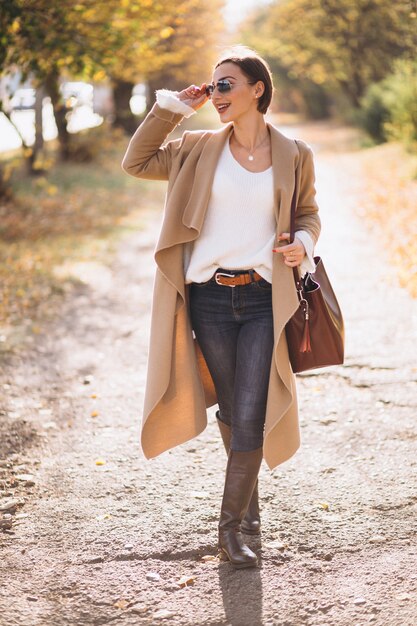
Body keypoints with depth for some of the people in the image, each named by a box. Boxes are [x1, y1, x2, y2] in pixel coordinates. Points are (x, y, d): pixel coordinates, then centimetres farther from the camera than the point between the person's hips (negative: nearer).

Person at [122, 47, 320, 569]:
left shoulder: (293, 155, 3)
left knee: (250, 417, -8)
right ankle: (248, 498, 36)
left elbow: (308, 213, 16)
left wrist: (302, 243, -5)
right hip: (210, 298, 2)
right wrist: (171, 108, 5)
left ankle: (232, 527, 4)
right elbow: (137, 162, 10)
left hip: (262, 300, -2)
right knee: (231, 412, 13)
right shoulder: (200, 149, 6)